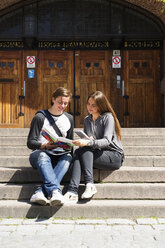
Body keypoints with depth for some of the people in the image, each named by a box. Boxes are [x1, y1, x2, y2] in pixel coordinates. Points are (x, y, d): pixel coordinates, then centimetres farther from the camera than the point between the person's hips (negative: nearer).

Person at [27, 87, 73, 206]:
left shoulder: (69, 118, 16)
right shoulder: (40, 117, 2)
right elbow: (30, 142, -3)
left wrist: (69, 155, -1)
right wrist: (44, 145, -23)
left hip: (60, 156, 3)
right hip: (40, 153, -3)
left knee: (67, 157, -32)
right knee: (43, 156, -38)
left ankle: (41, 192, -48)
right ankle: (55, 191, -58)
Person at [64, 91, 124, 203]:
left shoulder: (108, 117, -6)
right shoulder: (87, 120, 14)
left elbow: (107, 141, -19)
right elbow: (86, 141, 11)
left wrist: (88, 143, -34)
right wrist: (82, 141, -13)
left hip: (115, 156, -5)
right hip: (97, 154, 5)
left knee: (84, 150, -27)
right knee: (78, 152, -26)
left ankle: (89, 185, -35)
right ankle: (72, 192, -39)